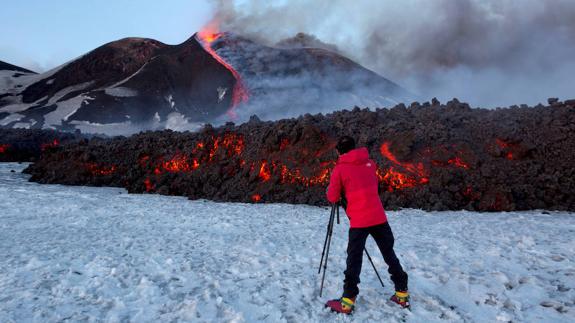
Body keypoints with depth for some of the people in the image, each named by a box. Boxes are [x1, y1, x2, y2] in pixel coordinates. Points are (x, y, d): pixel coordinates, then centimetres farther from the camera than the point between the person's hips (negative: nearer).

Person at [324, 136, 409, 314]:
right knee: (389, 254, 16)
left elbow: (333, 198, 2)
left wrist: (333, 186, 21)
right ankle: (402, 294, 22)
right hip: (379, 217, 4)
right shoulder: (369, 162, 10)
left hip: (359, 221, -4)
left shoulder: (340, 169, -3)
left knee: (354, 260, 3)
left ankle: (347, 301, 2)